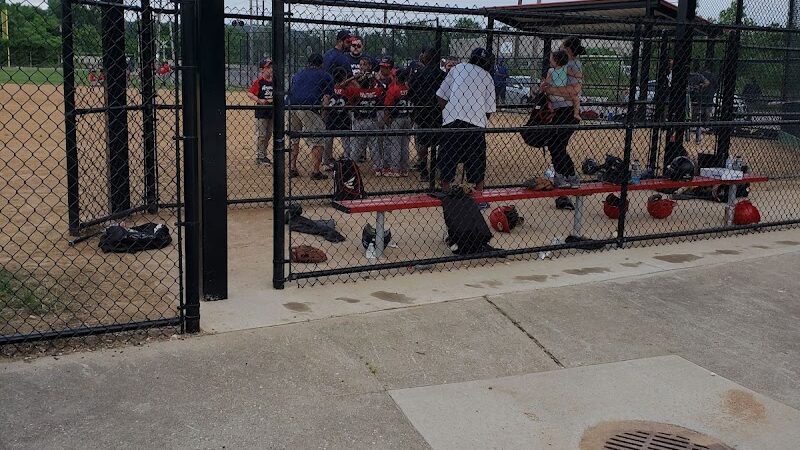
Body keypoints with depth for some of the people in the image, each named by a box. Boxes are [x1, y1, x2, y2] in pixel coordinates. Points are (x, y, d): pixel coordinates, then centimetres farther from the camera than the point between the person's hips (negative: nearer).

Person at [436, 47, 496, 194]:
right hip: (476, 123, 0)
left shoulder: (456, 69, 15)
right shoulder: (487, 77, 14)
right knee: (477, 163, 10)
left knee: (448, 160, 8)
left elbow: (441, 97, 11)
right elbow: (489, 109, 9)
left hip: (451, 121, 0)